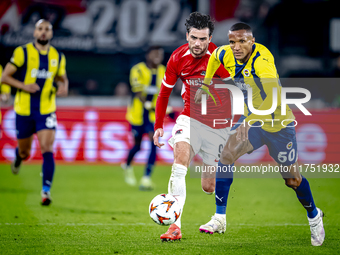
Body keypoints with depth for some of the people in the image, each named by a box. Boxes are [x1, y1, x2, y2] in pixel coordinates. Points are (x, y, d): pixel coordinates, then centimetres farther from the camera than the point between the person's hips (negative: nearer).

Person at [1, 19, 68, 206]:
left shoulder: (58, 57, 5)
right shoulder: (22, 52, -5)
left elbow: (62, 78, 20)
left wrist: (64, 87, -4)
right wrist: (24, 86, -19)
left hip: (46, 111, 1)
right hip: (24, 111, -1)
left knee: (47, 150, -15)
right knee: (24, 152, 12)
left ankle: (46, 191, -13)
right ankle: (18, 159, 50)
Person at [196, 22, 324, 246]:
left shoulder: (262, 60, -32)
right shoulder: (226, 54, -11)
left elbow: (274, 96, -45)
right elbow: (214, 57, 15)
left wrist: (249, 122, -51)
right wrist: (205, 85, 12)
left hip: (278, 124, -5)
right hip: (251, 119, 5)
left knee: (292, 178, 6)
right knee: (226, 155, -16)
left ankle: (314, 216, 34)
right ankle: (220, 219, -11)